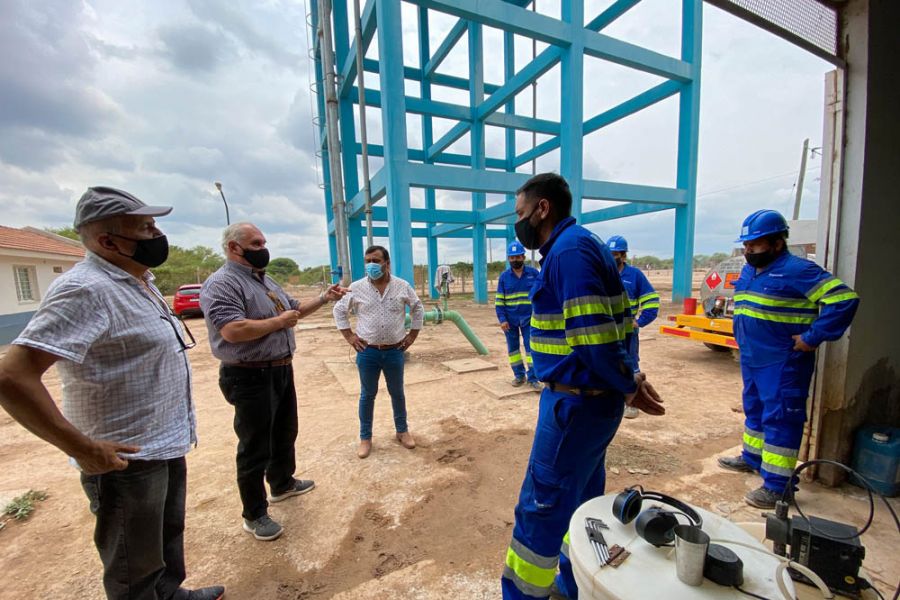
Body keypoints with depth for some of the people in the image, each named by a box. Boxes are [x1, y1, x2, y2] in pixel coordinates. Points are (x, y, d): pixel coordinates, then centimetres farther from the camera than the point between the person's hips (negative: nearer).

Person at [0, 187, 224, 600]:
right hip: (127, 459, -9)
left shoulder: (138, 281, 7)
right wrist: (84, 449, -25)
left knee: (170, 534, 29)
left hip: (168, 444, 9)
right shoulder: (86, 289, -23)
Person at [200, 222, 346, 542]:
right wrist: (280, 321, -19)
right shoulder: (221, 284, -18)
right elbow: (233, 331, -30)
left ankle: (282, 483, 47)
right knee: (255, 447, 7)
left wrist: (324, 298, 7)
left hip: (282, 370, 9)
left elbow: (294, 309, 19)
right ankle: (254, 515, 27)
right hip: (250, 378, -9)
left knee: (285, 434, 24)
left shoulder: (265, 280, 12)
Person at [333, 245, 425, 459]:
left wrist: (413, 334, 4)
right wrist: (349, 336, 1)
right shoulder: (356, 288, -5)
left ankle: (402, 431, 35)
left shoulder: (402, 286, -5)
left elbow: (418, 309, 8)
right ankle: (365, 437, 31)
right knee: (367, 395, 13)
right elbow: (339, 310, 7)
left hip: (394, 351, 1)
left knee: (397, 393, 16)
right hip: (367, 352, 0)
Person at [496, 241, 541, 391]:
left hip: (529, 318, -1)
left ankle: (532, 378, 9)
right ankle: (519, 375, 25)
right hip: (510, 319, 2)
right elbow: (499, 300, 2)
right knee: (513, 348, 10)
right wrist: (502, 319, -5)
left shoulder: (533, 273, -1)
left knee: (531, 348, 0)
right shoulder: (504, 276, 1)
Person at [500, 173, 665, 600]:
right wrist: (629, 382, 8)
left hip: (576, 401, -10)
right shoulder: (581, 245, 14)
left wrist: (627, 387, -9)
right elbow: (610, 326, 14)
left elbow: (593, 337, -24)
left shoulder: (568, 250, -18)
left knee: (541, 504, 6)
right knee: (582, 497, 22)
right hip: (592, 397, 10)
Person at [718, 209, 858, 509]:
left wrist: (812, 338, -19)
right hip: (751, 359, 8)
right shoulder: (748, 271, 10)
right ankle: (752, 457, 38)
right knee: (754, 410, 21)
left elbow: (843, 300, -20)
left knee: (780, 419, 0)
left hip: (782, 363, -8)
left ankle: (777, 484, 10)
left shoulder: (797, 270, -15)